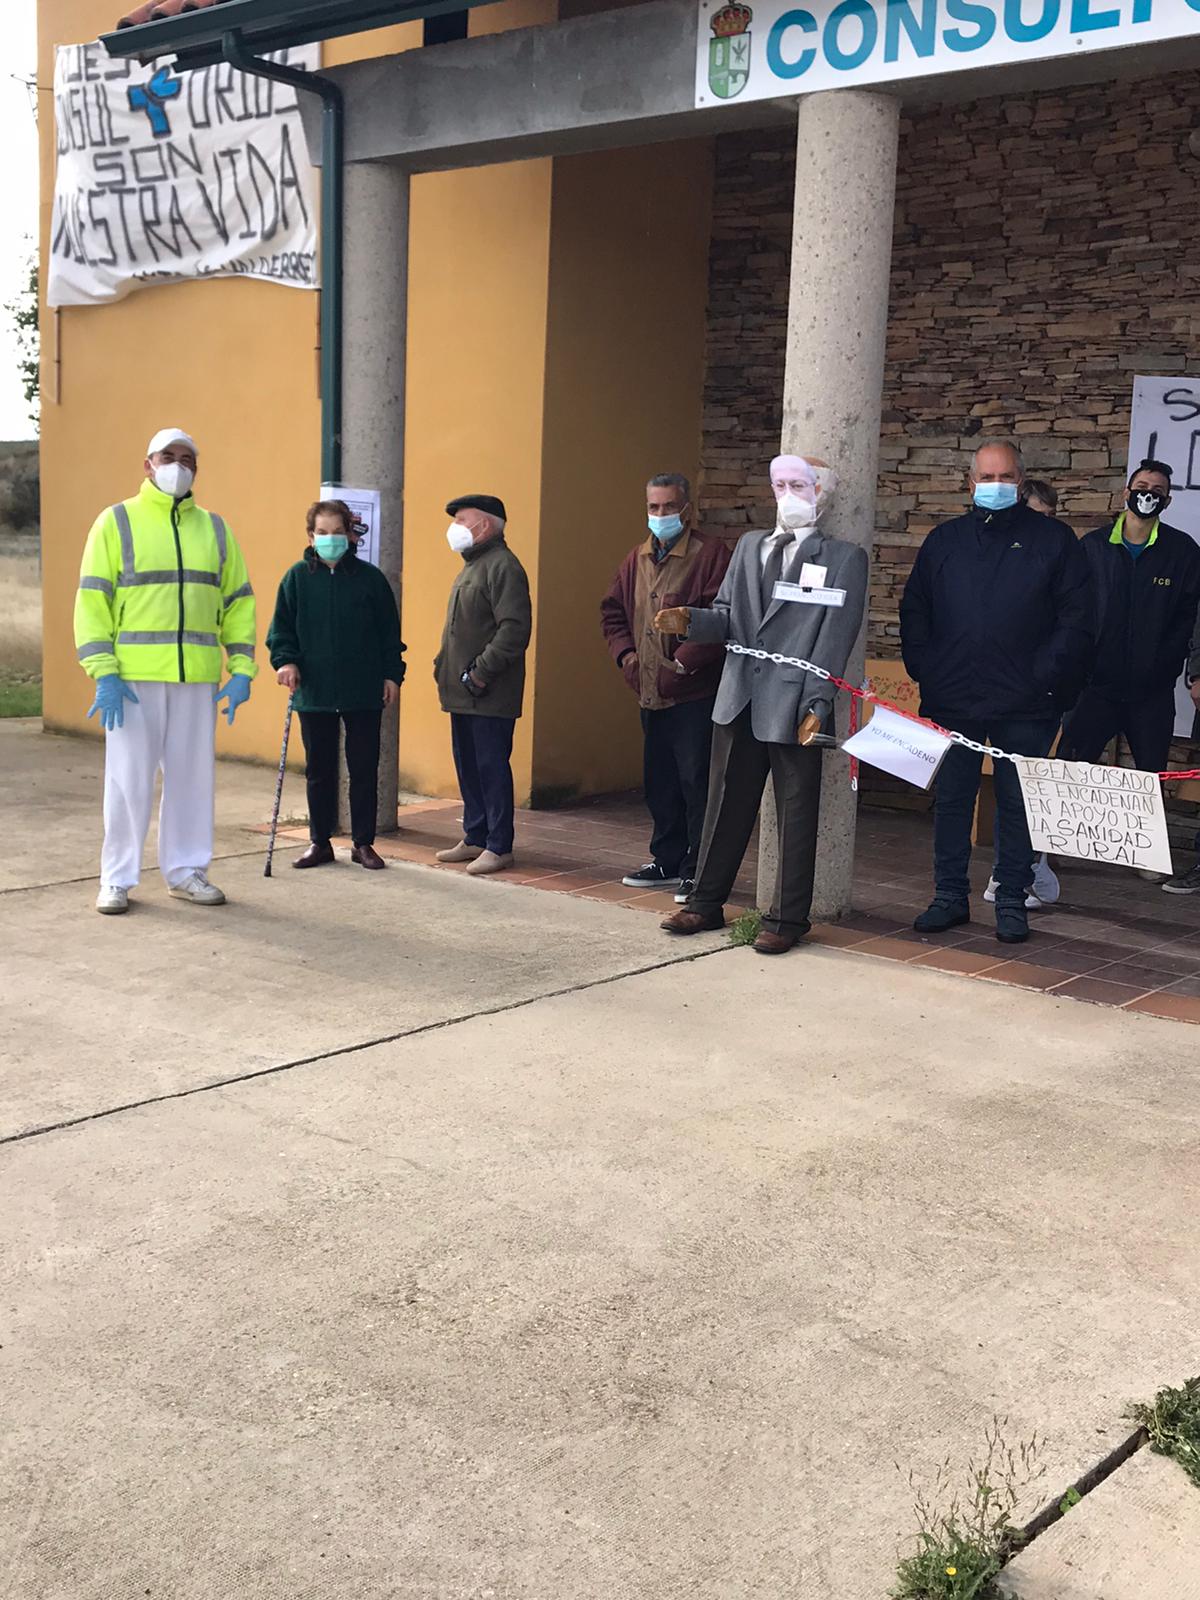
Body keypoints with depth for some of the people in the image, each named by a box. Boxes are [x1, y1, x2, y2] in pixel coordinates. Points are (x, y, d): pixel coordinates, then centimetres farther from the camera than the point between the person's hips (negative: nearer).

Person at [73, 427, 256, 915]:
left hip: (197, 677, 3)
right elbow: (91, 600, -2)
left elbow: (238, 601, 13)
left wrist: (241, 669, 3)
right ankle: (116, 879, 11)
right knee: (129, 777, 1)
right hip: (133, 675, -3)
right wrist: (103, 672, -12)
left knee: (192, 775, 8)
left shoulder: (214, 528, 13)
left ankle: (185, 870, 20)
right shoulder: (116, 522, 2)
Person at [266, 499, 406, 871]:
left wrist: (392, 675, 1)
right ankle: (320, 842, 21)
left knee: (364, 769, 5)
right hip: (314, 691, 1)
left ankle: (363, 843, 16)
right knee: (319, 770, 10)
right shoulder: (297, 577, 2)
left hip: (364, 693, -1)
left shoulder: (370, 577, 1)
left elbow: (390, 631, 5)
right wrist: (285, 659, -11)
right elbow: (281, 627, 6)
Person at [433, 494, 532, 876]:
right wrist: (446, 666, 15)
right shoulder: (471, 566, 19)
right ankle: (475, 839, 23)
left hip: (490, 696, -10)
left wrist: (482, 672, -21)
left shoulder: (503, 566, -13)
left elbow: (514, 629, -22)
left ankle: (498, 846, 3)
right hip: (462, 692, 10)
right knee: (468, 768, 14)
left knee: (492, 767, -4)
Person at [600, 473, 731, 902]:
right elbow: (613, 610, 21)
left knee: (696, 782, -5)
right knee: (659, 783, 14)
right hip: (651, 694, 7)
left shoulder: (711, 554, -8)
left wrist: (683, 664, -19)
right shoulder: (637, 558, 14)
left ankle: (699, 871, 3)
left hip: (695, 694, -7)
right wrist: (625, 653, 5)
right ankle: (668, 861, 26)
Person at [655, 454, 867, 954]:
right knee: (726, 805, 12)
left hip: (795, 707, -5)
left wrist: (816, 705, -15)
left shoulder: (844, 558, 0)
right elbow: (727, 616, 13)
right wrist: (690, 620, -8)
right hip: (740, 700, 5)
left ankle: (787, 918, 12)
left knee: (796, 815, 3)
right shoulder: (749, 546, 16)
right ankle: (706, 903, 23)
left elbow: (835, 637, -8)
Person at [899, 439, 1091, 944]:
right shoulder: (945, 540, 11)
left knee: (1017, 803, 4)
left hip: (1023, 705, -2)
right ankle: (950, 895, 18)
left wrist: (1044, 677, -10)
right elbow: (914, 611, 13)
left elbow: (1075, 619, -2)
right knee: (951, 798, 8)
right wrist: (924, 670, 1)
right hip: (951, 699, 3)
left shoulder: (1054, 539, 3)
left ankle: (1011, 902, 14)